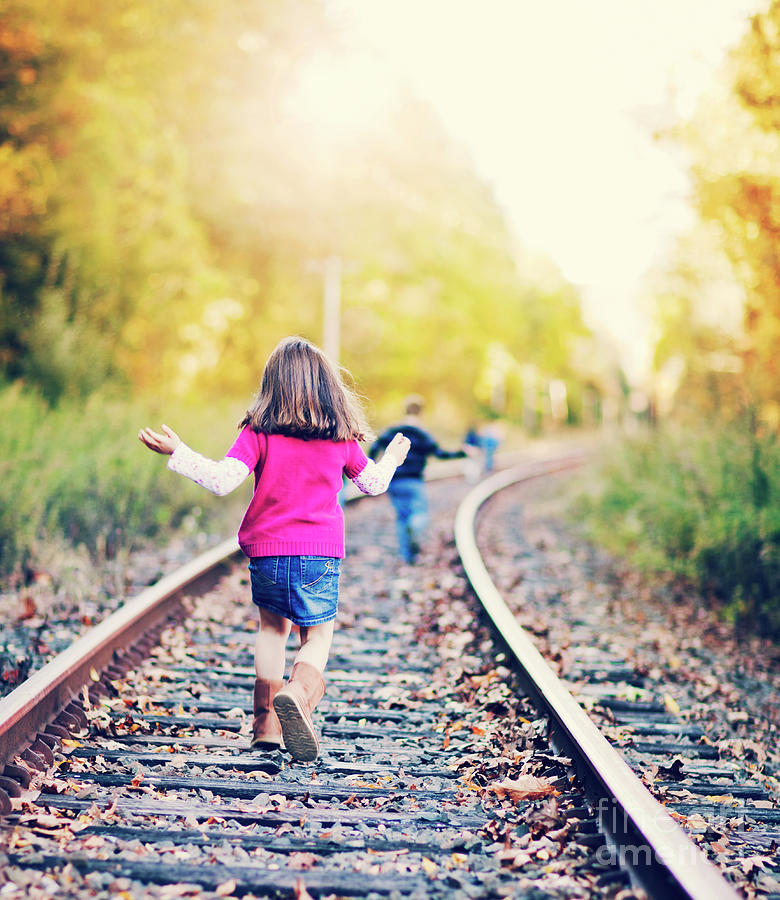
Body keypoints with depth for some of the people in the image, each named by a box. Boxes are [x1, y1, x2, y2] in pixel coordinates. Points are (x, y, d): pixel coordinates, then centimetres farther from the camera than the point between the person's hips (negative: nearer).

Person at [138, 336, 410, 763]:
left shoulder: (258, 432, -6)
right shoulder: (340, 436, 2)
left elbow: (221, 480, -16)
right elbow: (373, 483, 15)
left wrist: (176, 452, -7)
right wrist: (392, 458, 35)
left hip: (266, 551, 0)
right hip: (320, 553, 0)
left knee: (272, 627, 21)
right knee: (317, 637, 6)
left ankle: (266, 722, 20)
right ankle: (299, 693, -27)